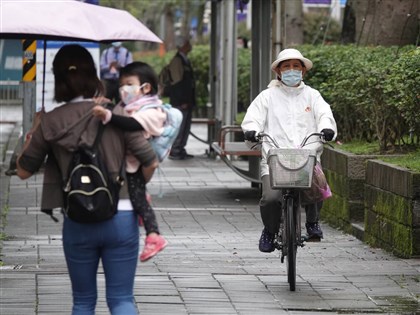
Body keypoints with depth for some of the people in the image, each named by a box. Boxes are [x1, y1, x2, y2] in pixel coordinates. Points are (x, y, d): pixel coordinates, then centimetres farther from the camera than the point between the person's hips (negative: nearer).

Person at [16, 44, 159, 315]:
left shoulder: (50, 122, -2)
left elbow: (24, 171, 6)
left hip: (77, 223, 1)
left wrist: (33, 135, 21)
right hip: (121, 218, -1)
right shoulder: (116, 114, -6)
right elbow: (150, 163, -6)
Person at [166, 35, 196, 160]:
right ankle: (174, 152, -5)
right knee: (179, 126, -8)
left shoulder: (185, 60, 17)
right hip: (180, 101, -10)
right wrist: (182, 101, -19)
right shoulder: (177, 60, -13)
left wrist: (191, 101, 18)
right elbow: (177, 81, -17)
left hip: (187, 100, 10)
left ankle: (180, 150, 16)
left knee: (185, 126, 11)